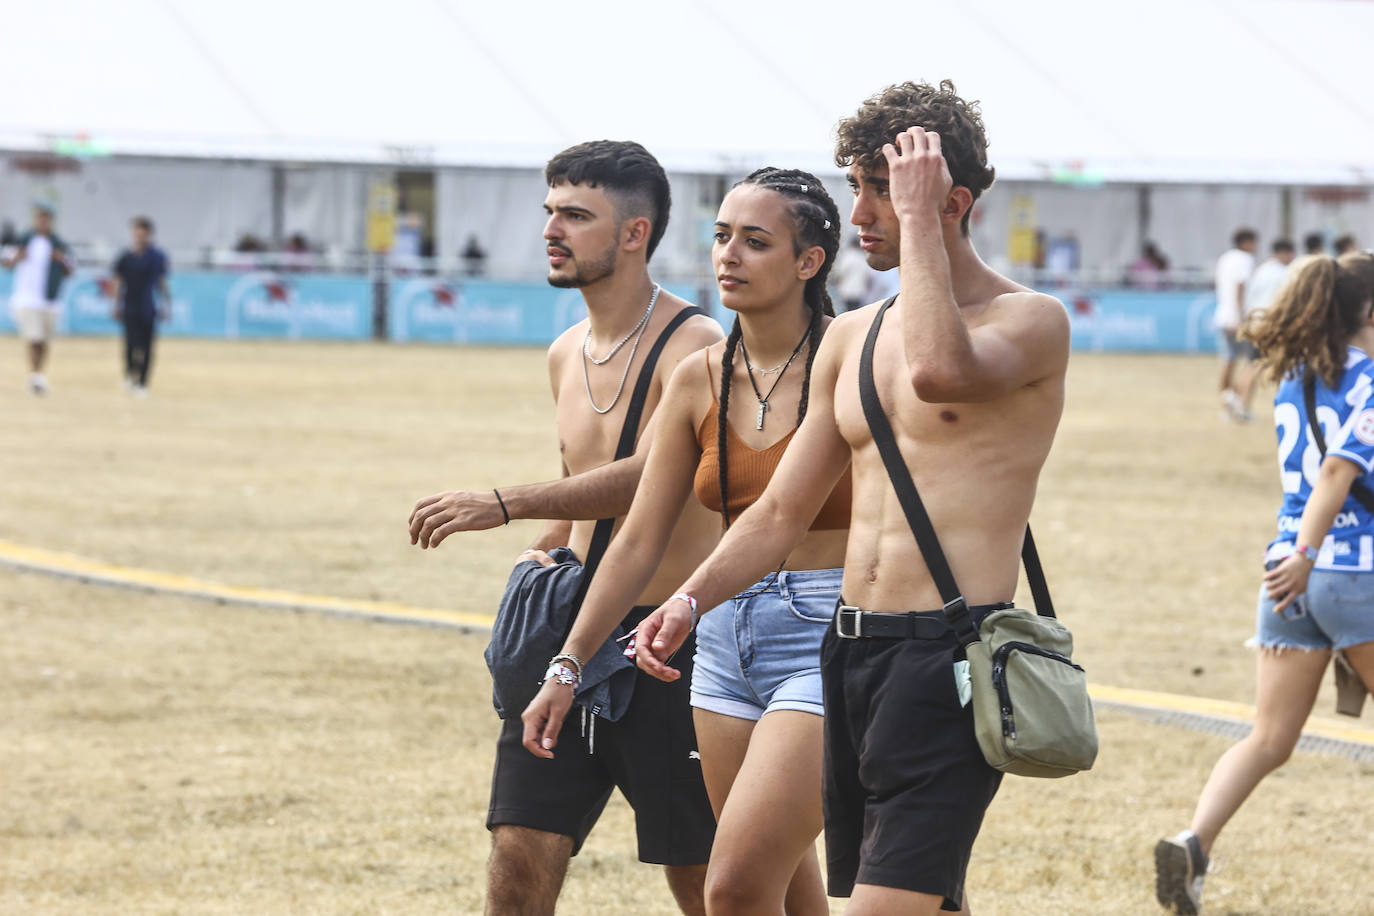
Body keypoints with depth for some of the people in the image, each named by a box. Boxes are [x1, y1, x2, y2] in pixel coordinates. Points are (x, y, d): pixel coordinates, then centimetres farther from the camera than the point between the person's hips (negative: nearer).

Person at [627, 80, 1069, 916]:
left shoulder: (1031, 322, -5)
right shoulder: (852, 338, 16)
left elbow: (940, 370, -29)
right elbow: (783, 512, 20)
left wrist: (917, 219, -18)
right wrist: (689, 601, 3)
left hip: (950, 658, -8)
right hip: (852, 651, 8)